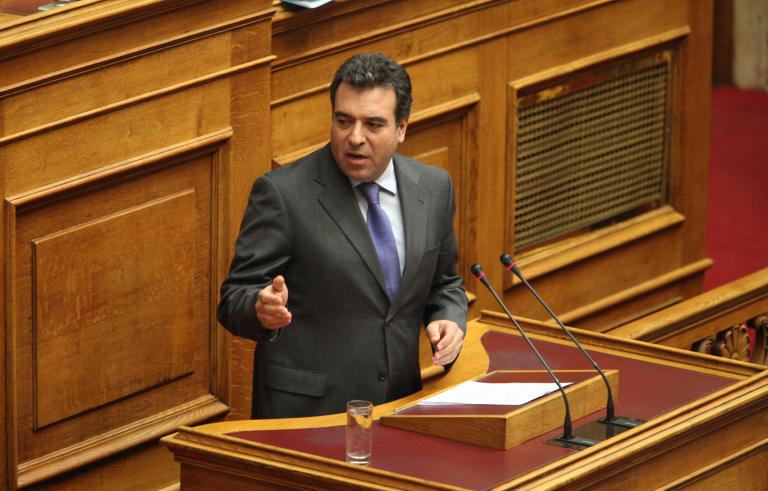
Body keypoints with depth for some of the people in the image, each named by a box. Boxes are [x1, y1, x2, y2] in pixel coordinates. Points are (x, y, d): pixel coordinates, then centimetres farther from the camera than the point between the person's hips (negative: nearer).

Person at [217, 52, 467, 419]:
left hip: (399, 406, 5)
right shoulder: (282, 193, -8)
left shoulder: (433, 188, 7)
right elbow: (233, 303, -8)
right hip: (304, 414, -5)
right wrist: (263, 310, -31)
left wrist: (449, 320, -1)